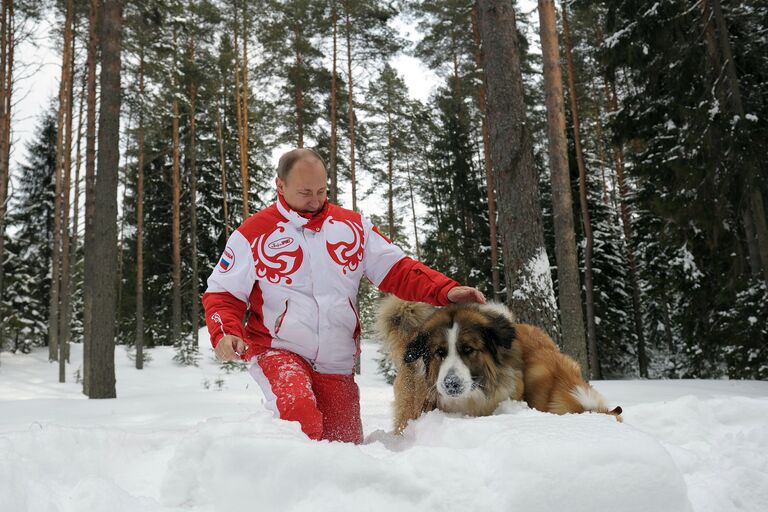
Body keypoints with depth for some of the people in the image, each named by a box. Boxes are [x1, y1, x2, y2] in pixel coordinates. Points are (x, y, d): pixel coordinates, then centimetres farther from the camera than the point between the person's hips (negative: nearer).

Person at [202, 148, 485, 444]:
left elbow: (397, 270, 4)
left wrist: (445, 291, -12)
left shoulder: (352, 226, 7)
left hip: (337, 365, 4)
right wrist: (225, 334, -19)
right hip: (278, 352, -3)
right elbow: (224, 294, 2)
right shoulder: (253, 233, -1)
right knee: (301, 416, -31)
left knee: (346, 443, 11)